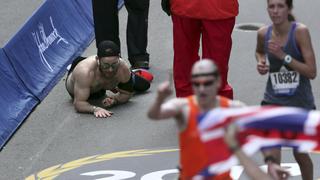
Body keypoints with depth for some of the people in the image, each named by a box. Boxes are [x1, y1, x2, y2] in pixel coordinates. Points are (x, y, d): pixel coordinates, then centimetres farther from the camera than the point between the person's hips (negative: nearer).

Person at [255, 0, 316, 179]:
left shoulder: (300, 31, -17)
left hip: (301, 103, -2)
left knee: (301, 154, 16)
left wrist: (284, 56, -26)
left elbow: (312, 72, -18)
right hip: (273, 102, 2)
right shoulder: (264, 33, -5)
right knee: (271, 155, -16)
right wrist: (261, 62, -1)